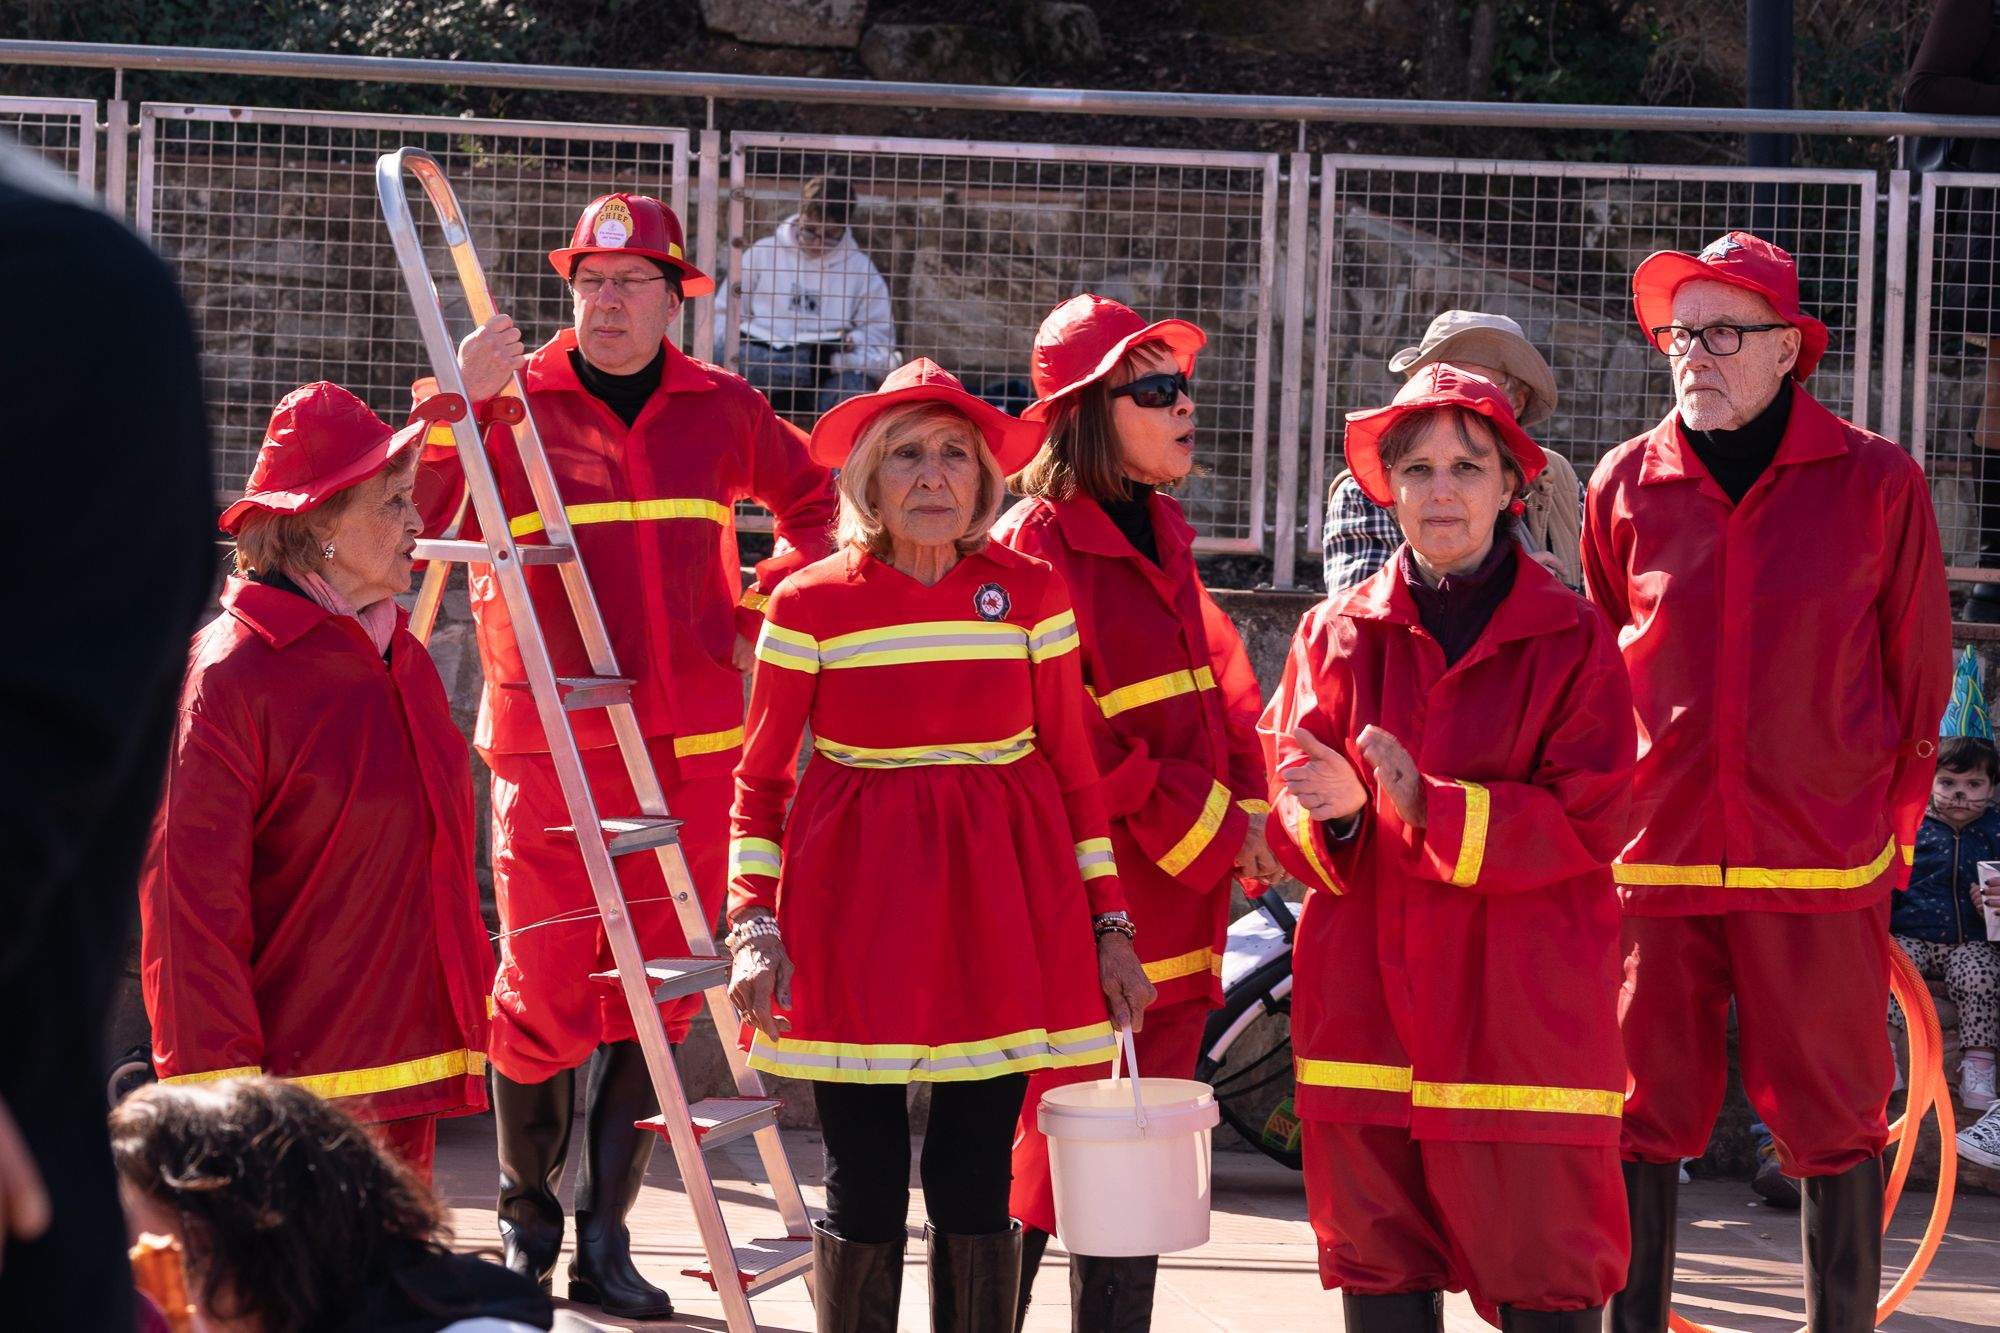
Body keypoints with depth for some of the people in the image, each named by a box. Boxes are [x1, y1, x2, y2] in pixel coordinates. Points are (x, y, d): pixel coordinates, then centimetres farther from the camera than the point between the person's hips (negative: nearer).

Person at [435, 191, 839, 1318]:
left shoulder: (722, 411, 9)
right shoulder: (511, 401, 0)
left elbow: (814, 496, 28)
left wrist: (774, 599, 13)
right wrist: (458, 405, -23)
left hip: (693, 753, 3)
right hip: (551, 751, -3)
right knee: (545, 993, -6)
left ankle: (606, 1245, 12)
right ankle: (528, 1212, 17)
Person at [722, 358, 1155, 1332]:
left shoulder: (1031, 595, 3)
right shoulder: (810, 607, -2)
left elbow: (1071, 769, 9)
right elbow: (760, 780, 5)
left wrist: (1110, 926, 8)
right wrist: (753, 924, -5)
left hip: (999, 909, 1)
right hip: (857, 914, -1)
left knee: (973, 1187, 1)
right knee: (864, 1193, -2)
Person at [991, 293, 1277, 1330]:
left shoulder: (1161, 538, 15)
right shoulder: (1035, 547, -13)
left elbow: (1218, 685, 19)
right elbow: (1068, 739, -18)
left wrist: (1246, 808, 1)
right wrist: (1204, 835, -14)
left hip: (1171, 919, 9)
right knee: (1044, 1165, -7)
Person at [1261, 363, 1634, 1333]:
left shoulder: (1570, 640, 1)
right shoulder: (1338, 633, 11)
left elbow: (1588, 823, -7)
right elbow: (1287, 785, 5)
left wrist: (1430, 810, -19)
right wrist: (1333, 809, -19)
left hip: (1520, 1007, -3)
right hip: (1368, 991, 3)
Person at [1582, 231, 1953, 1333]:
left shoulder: (1876, 483, 0)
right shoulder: (1626, 487, 6)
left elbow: (1918, 668, 8)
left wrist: (1892, 820, 10)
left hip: (1823, 868, -2)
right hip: (1654, 863, 2)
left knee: (1832, 1117, 3)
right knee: (1641, 1117, 3)